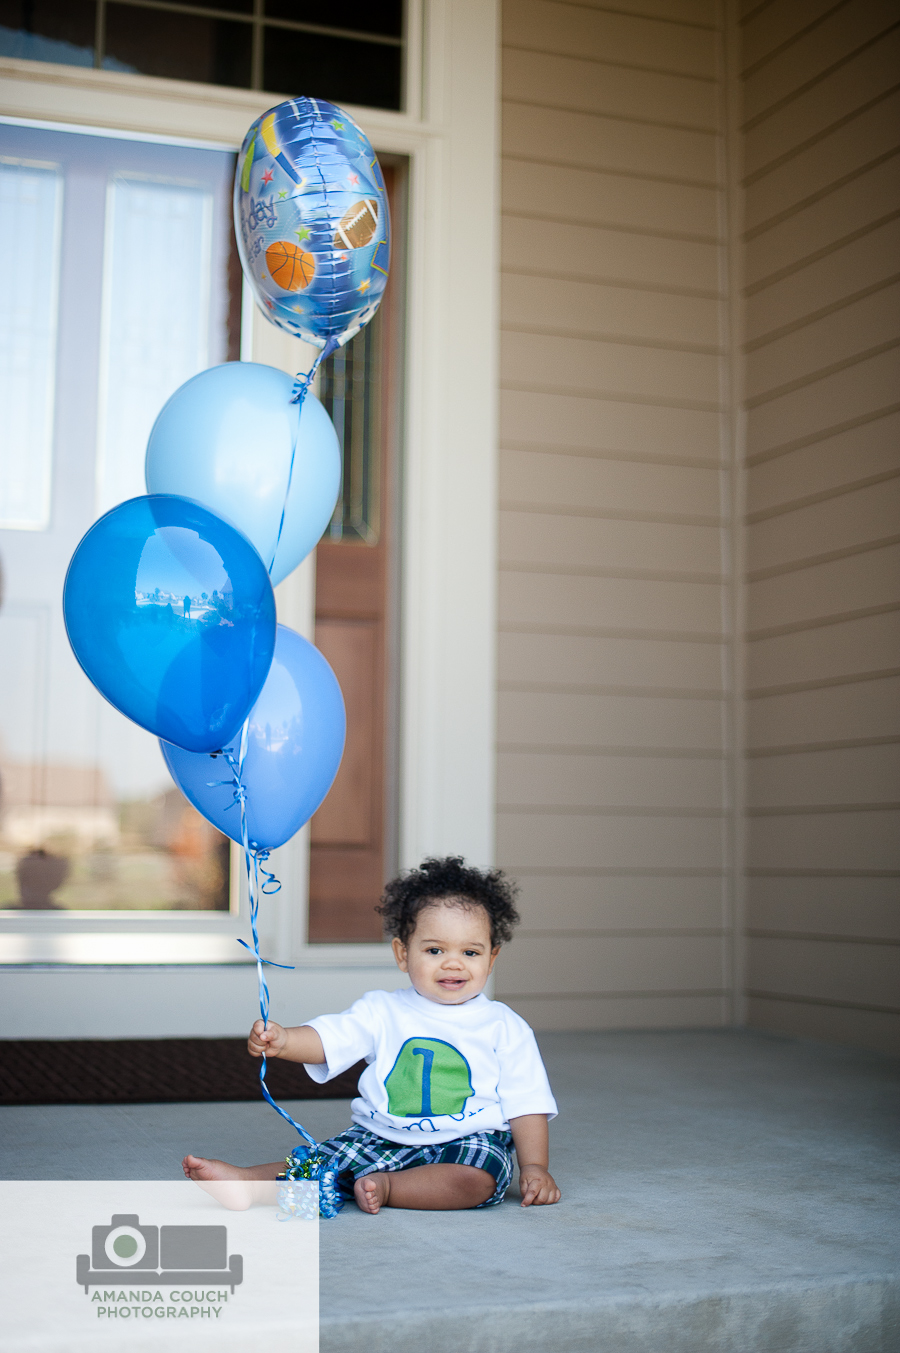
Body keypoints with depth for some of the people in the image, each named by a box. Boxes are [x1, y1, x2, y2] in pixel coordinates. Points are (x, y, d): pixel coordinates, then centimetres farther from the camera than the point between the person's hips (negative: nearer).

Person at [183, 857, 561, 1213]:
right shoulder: (383, 1011, 5)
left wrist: (535, 1167, -6)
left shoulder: (505, 1027, 2)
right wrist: (283, 1040, -28)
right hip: (381, 1137, 2)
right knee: (328, 1157, -19)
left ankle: (386, 1187, -21)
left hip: (467, 1140, -2)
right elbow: (328, 1038, -7)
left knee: (478, 1178, -31)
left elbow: (526, 1103, 3)